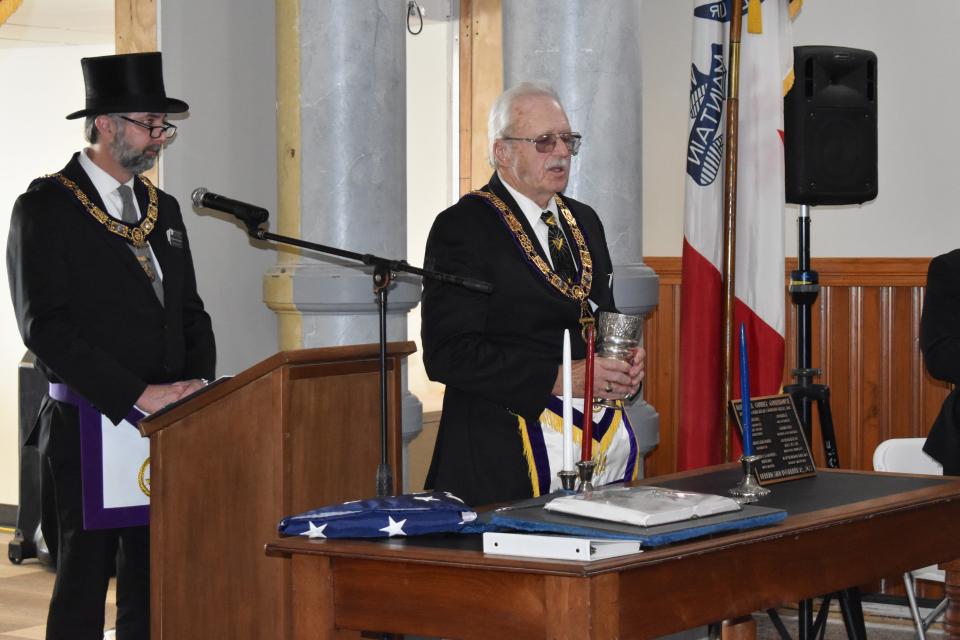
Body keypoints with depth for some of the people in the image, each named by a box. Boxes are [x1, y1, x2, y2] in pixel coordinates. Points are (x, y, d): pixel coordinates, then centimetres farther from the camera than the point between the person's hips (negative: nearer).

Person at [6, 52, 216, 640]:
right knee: (85, 583, 2)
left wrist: (198, 383, -2)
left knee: (153, 589, 8)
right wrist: (139, 394, -20)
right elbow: (46, 327, -16)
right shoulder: (45, 209, -7)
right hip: (90, 430, -6)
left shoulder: (162, 208, 15)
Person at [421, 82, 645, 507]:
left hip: (609, 432, 7)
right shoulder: (463, 227, -6)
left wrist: (624, 366, 3)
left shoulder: (584, 221, 18)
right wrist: (559, 379, -18)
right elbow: (448, 353, -14)